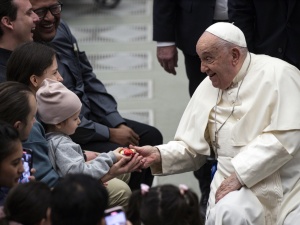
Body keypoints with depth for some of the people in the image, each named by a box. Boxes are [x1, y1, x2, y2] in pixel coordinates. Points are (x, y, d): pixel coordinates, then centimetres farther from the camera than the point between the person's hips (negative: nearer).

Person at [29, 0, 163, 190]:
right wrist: (109, 134, -17)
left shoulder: (61, 29, 0)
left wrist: (118, 124, 0)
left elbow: (89, 81, 10)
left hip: (89, 119, 9)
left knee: (150, 137, 6)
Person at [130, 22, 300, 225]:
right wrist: (159, 155, -5)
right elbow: (191, 148, 15)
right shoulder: (207, 88, 13)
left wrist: (239, 175, -19)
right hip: (240, 188, 4)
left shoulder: (278, 75, -6)